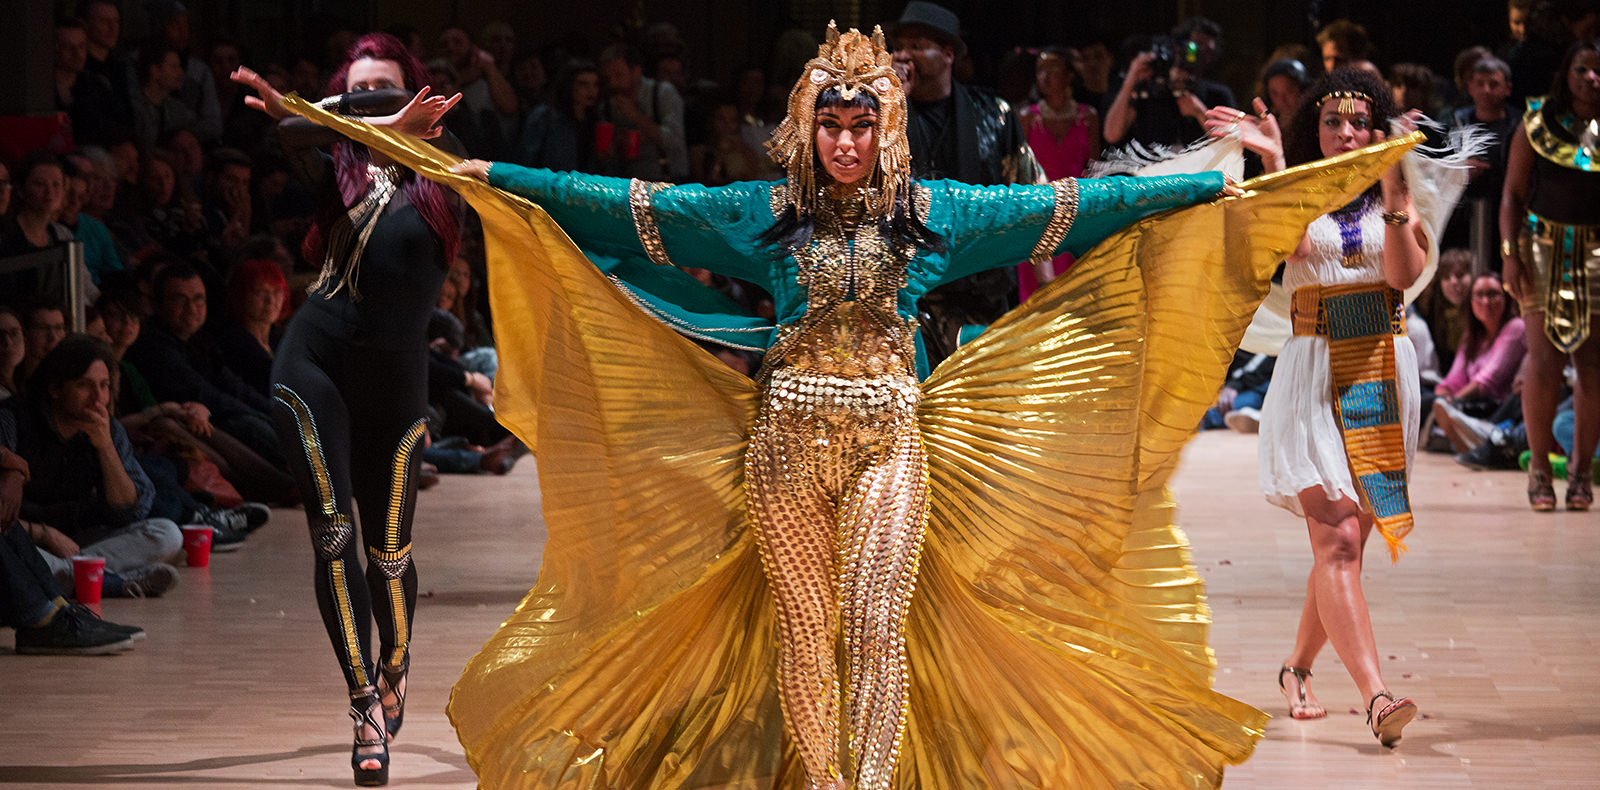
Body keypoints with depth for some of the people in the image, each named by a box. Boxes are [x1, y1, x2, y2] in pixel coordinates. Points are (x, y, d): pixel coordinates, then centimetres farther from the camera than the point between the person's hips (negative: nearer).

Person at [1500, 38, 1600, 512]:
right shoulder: (1537, 123, 3)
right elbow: (1513, 194, 4)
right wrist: (1510, 255, -5)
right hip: (1545, 249, -1)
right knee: (1544, 362, -7)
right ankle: (1539, 464, 8)